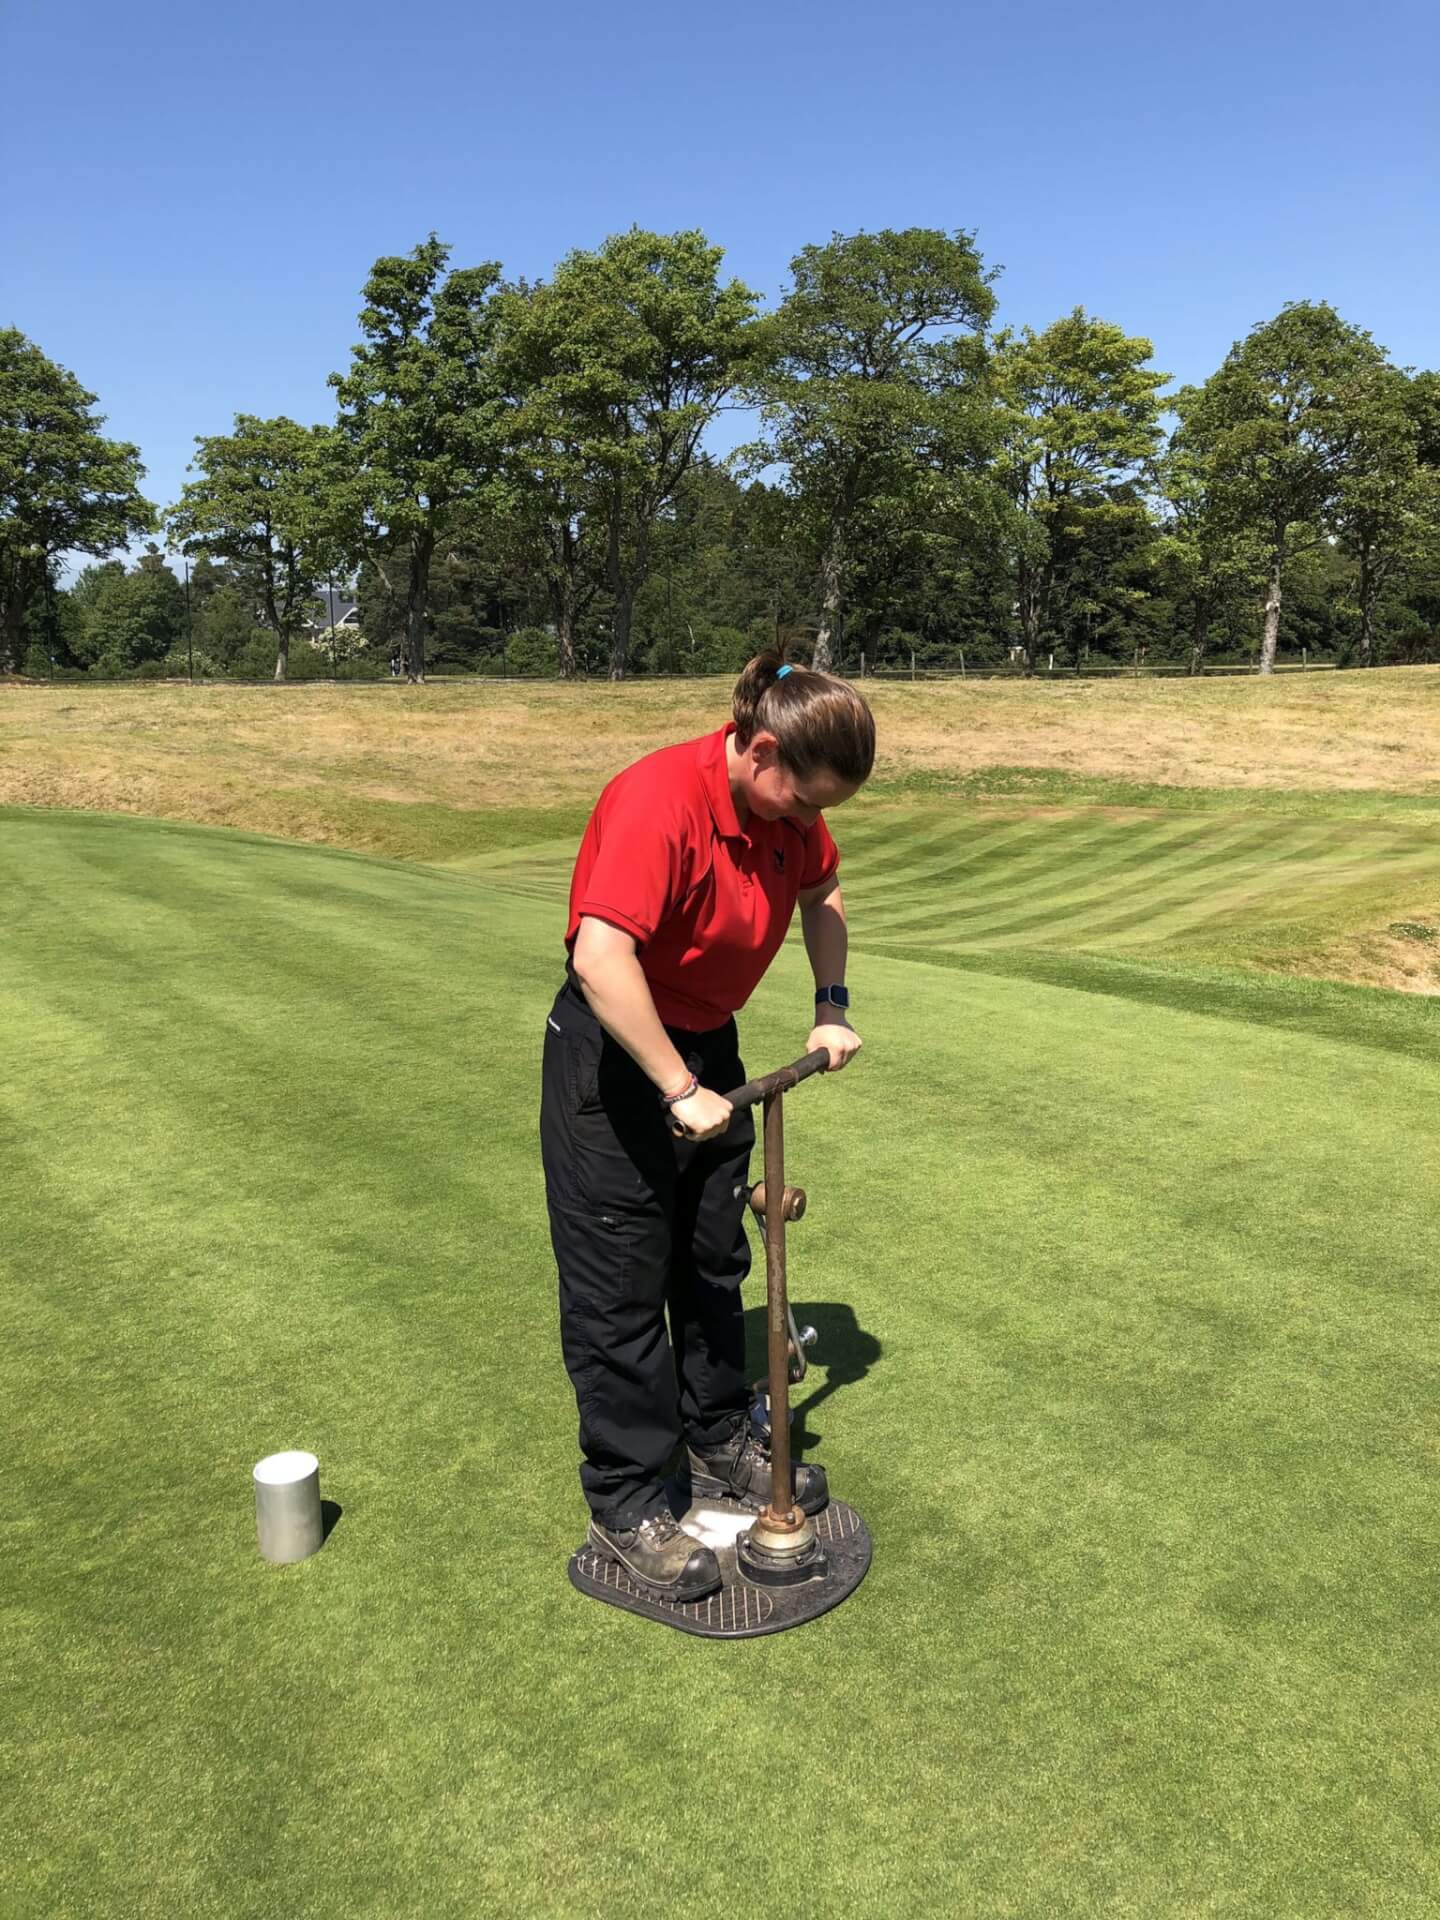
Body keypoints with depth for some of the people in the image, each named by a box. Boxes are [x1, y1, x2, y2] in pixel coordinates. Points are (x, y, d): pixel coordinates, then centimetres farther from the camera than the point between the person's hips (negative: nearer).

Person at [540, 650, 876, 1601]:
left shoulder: (788, 803, -4)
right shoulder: (660, 801, -29)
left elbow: (822, 892, 17)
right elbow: (601, 959, -38)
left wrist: (831, 1008, 8)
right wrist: (679, 1090, -31)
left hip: (707, 1043, 8)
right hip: (614, 1056, -8)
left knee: (715, 1263, 19)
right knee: (621, 1288, 2)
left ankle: (721, 1445, 38)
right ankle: (626, 1504, 17)